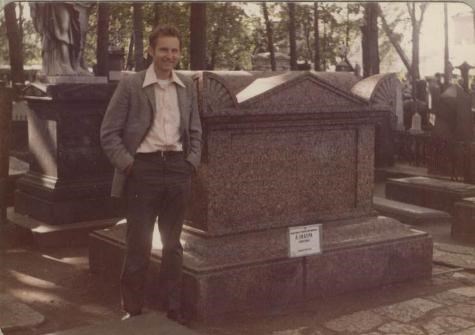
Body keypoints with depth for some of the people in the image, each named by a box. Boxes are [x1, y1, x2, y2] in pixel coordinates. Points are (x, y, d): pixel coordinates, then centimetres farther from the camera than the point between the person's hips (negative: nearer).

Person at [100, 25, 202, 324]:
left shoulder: (188, 87, 9)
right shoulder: (130, 85, -3)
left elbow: (195, 131, 15)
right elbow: (109, 133, -3)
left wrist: (192, 163, 2)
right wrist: (128, 164, -10)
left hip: (178, 169, 4)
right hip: (144, 169, -3)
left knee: (173, 245, 13)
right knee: (138, 245, 3)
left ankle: (174, 309, 24)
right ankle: (133, 310, 17)